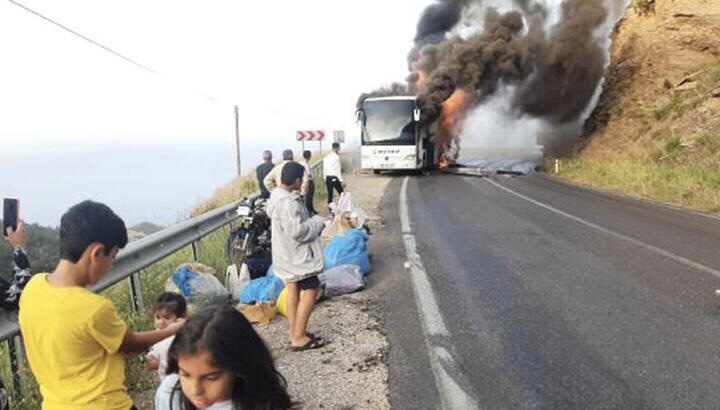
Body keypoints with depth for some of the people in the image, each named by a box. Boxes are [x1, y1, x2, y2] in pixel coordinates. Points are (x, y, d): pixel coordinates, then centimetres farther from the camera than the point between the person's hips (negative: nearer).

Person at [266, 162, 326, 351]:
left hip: (288, 253, 11)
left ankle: (294, 332, 26)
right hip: (297, 254, -11)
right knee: (310, 290, -5)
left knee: (293, 289, 16)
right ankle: (299, 338, -2)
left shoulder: (276, 196, 8)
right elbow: (297, 230, -29)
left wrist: (311, 221, 12)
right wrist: (317, 222, -15)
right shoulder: (288, 203, -26)